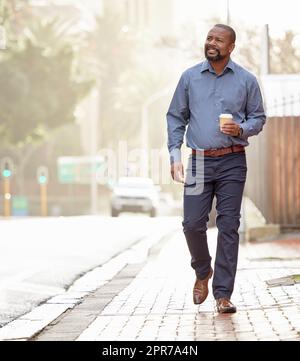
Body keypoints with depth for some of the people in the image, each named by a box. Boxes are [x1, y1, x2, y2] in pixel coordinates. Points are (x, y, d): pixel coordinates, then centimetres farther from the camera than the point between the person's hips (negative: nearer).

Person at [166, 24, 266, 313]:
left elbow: (258, 117, 10)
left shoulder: (246, 80, 4)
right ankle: (203, 272, 25)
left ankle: (223, 295, 3)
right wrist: (175, 156, 0)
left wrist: (241, 129, -12)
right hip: (200, 160, 1)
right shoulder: (190, 77, 7)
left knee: (228, 227, -2)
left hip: (233, 162, -1)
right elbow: (176, 117, 9)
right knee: (193, 223, -4)